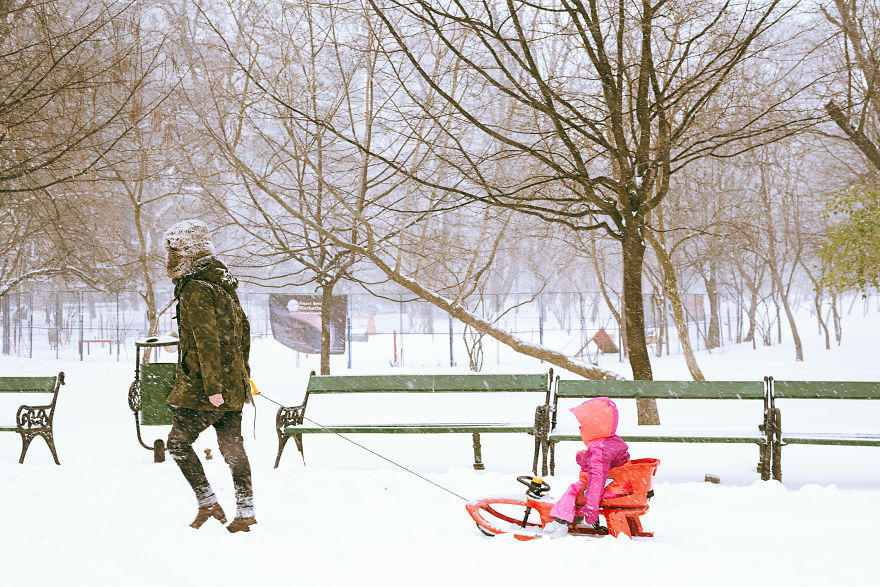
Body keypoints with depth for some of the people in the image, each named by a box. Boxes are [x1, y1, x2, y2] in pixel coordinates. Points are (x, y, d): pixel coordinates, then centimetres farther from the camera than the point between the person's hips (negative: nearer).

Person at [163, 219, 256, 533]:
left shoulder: (196, 290, -16)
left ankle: (209, 503, -1)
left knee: (178, 441, 1)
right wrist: (241, 370, 27)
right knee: (232, 446, 11)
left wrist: (212, 386, -23)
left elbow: (207, 341, -22)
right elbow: (242, 327, 21)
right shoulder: (222, 283, 13)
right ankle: (245, 512, 12)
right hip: (234, 383, 9)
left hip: (204, 389, -9)